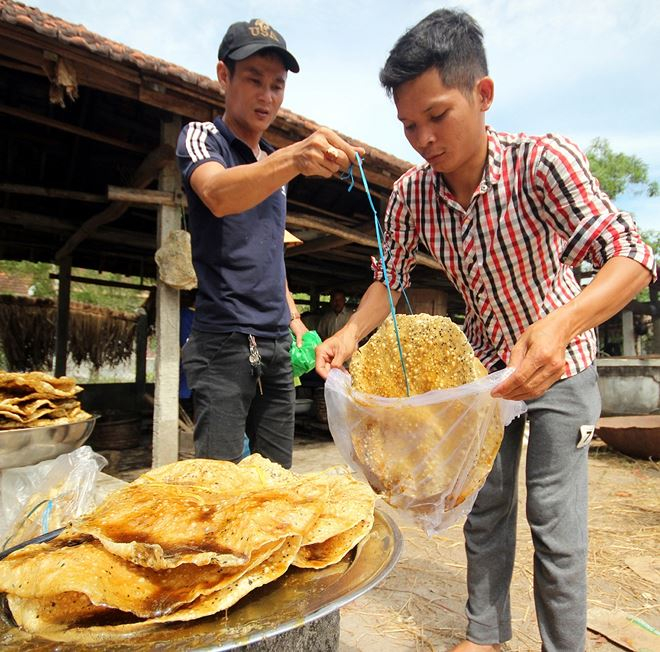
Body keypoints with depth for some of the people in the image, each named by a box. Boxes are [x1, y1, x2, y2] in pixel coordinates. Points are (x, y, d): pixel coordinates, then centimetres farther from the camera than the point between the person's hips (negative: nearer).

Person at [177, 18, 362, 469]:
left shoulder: (275, 164, 19)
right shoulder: (201, 137, 0)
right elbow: (217, 195, -25)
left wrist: (294, 319, 12)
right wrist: (293, 159, -42)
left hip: (276, 347, 7)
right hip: (224, 343, -6)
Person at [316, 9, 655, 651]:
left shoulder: (542, 161, -26)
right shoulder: (410, 193, -13)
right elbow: (389, 280, -5)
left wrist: (557, 326, -51)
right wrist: (350, 333, -24)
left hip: (558, 358, -4)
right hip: (484, 362, 4)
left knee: (554, 516, -1)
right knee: (484, 505, 13)